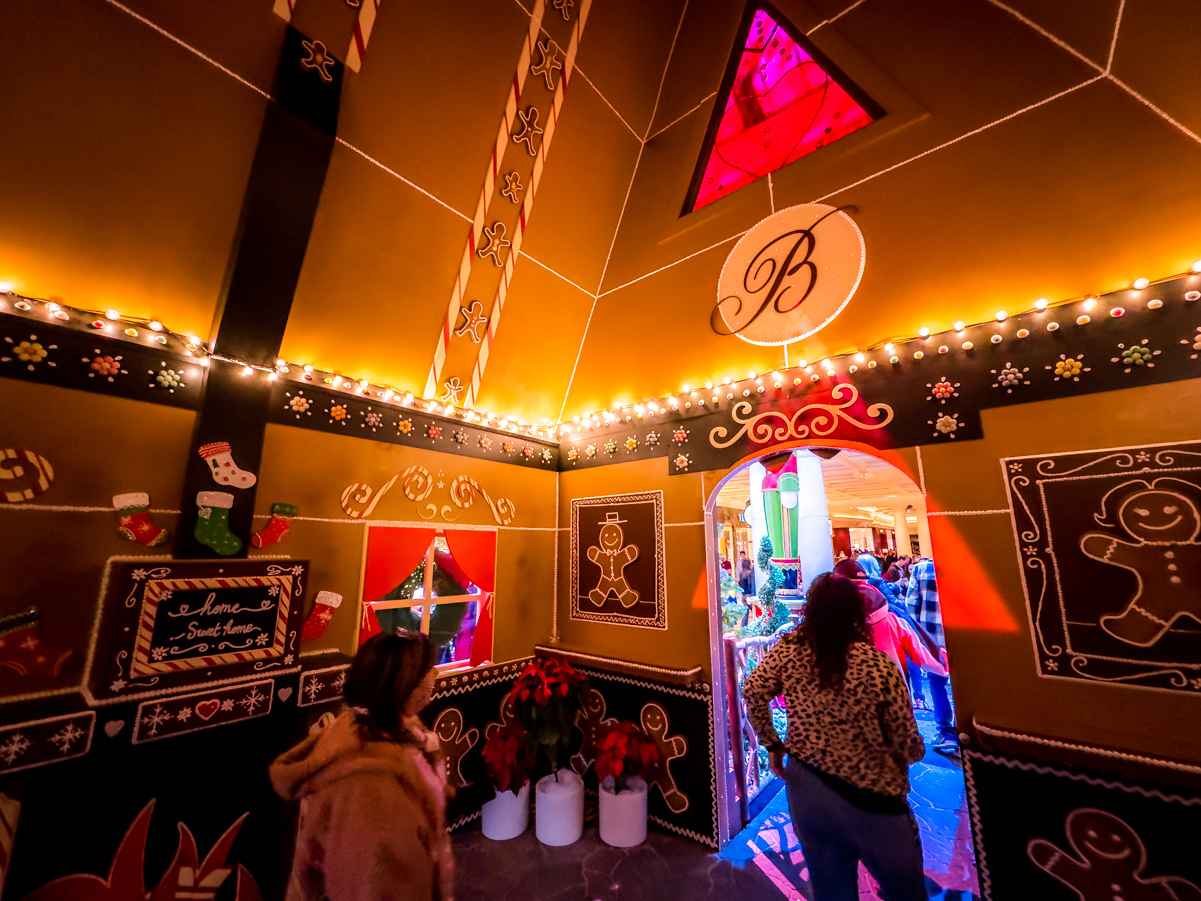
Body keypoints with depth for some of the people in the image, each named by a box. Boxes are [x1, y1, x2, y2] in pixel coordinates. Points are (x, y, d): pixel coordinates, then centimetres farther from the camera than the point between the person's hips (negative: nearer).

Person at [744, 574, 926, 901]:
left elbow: (753, 692, -4)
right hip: (867, 796, -3)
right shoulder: (879, 667, -22)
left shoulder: (789, 649, -13)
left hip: (804, 786, 3)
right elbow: (910, 747, -12)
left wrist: (771, 743, 9)